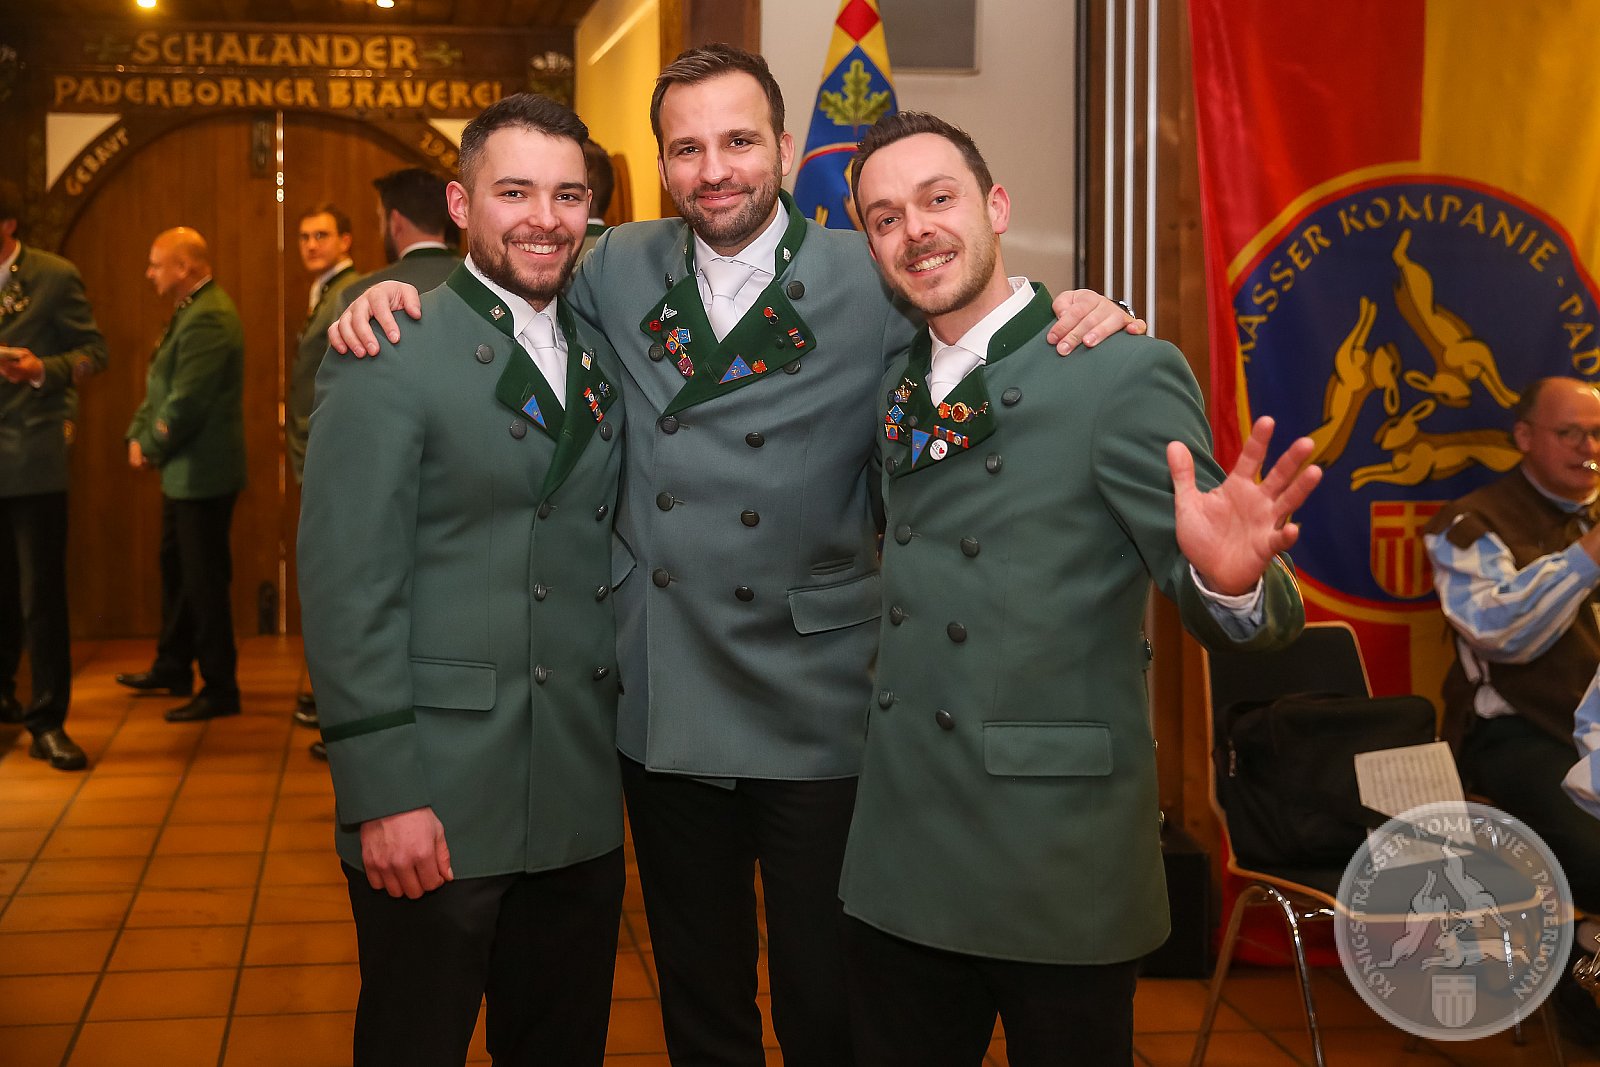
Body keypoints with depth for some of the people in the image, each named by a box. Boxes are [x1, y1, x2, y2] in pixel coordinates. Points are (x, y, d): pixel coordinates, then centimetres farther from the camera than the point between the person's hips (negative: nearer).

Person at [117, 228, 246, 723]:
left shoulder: (208, 318, -20)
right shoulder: (191, 313, 13)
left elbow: (186, 403, -23)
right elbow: (161, 389, 15)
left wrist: (150, 447, -10)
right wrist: (138, 435, 2)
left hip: (203, 472, -10)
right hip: (184, 471, 10)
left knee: (205, 579, -3)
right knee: (176, 567, 20)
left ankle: (221, 689, 7)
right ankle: (173, 668, 34)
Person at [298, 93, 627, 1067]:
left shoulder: (605, 353, 12)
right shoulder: (389, 355, -8)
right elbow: (347, 586, -12)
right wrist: (382, 795, -16)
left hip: (583, 802, 6)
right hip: (437, 805, -6)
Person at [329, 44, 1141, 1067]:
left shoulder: (875, 282, -6)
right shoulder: (619, 270, 3)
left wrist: (1075, 316, -21)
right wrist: (393, 292, 0)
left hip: (816, 723, -3)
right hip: (663, 711, 3)